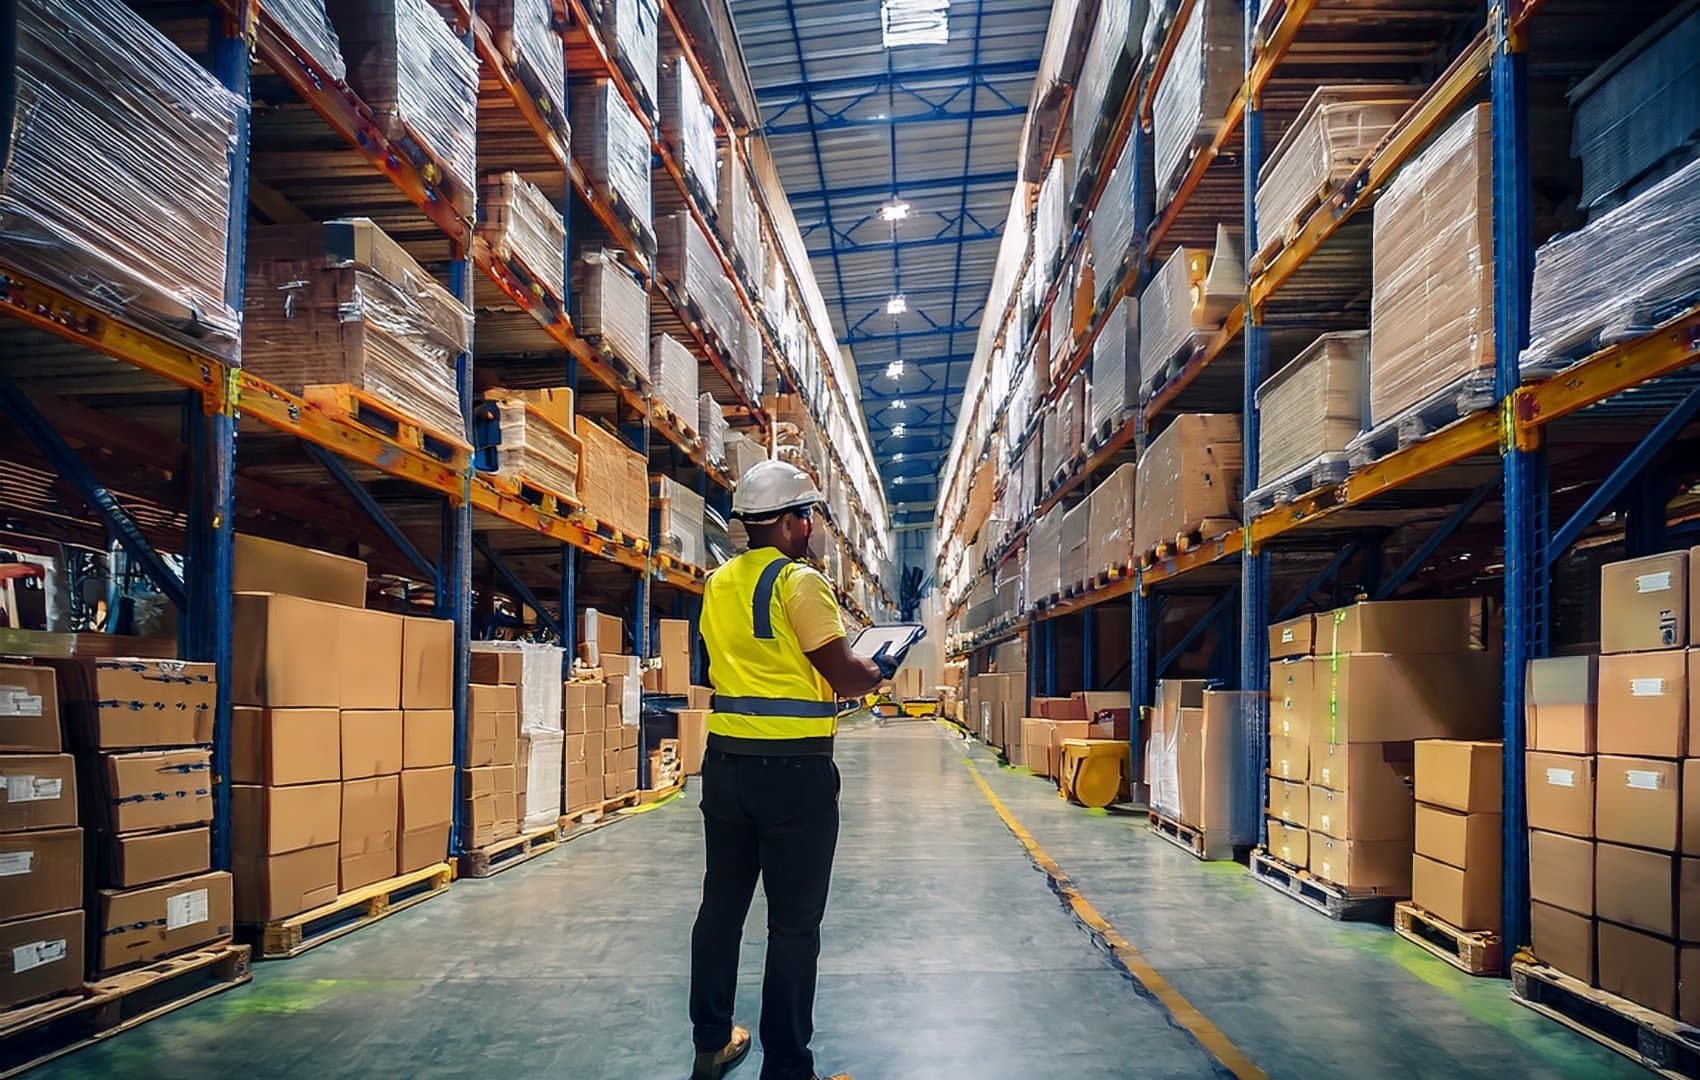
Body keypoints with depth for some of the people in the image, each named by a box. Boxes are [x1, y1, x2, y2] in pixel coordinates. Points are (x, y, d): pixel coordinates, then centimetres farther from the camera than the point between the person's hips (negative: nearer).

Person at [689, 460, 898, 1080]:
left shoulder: (717, 584, 9)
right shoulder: (799, 582, -13)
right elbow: (844, 678, -15)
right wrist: (880, 670, 6)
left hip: (726, 764, 7)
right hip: (794, 771, -7)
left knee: (721, 906, 17)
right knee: (794, 925, 2)